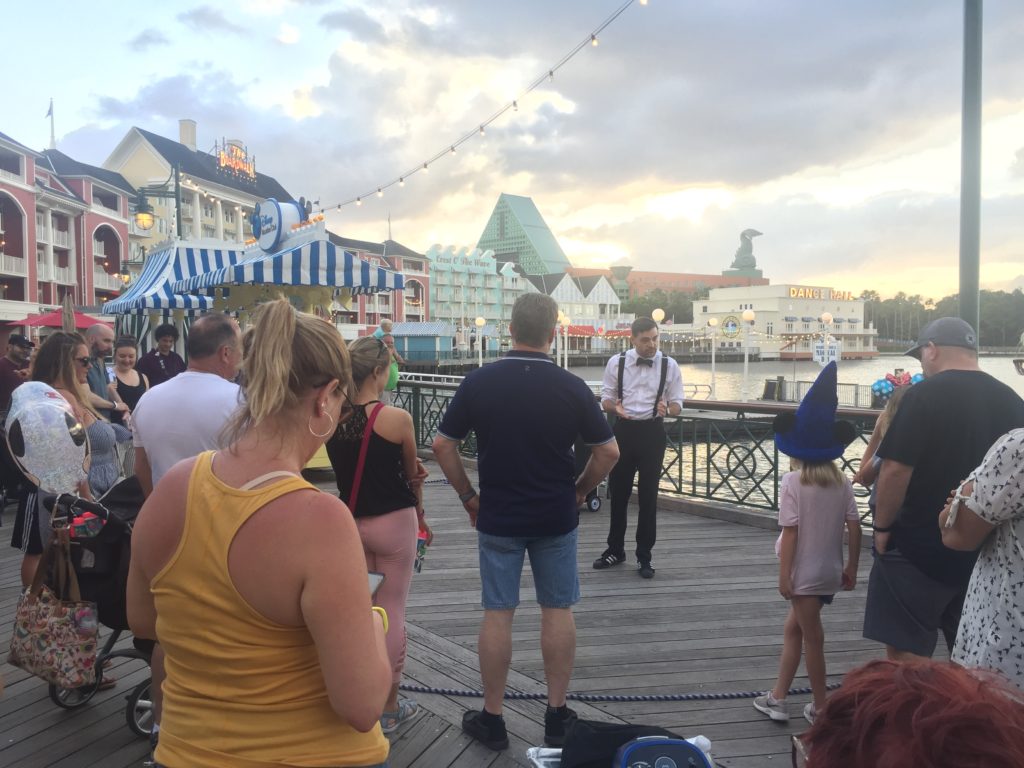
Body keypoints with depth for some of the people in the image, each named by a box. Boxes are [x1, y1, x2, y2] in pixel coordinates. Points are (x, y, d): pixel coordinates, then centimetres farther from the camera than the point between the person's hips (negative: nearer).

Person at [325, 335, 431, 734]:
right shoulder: (396, 418, -18)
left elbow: (348, 468, 7)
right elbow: (413, 475, -4)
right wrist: (419, 512, 12)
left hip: (350, 521, 5)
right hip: (393, 523, -5)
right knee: (392, 613, 6)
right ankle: (390, 707, 19)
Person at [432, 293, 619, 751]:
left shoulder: (479, 382, -7)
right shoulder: (571, 387, -9)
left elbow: (442, 445, -4)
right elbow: (608, 451, -4)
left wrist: (469, 497, 5)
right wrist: (579, 490, 8)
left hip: (497, 519, 0)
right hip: (556, 519, 0)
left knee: (497, 614, 9)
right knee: (557, 611, 12)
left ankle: (491, 719, 21)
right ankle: (557, 717, 22)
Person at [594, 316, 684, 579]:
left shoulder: (669, 365, -2)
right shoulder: (616, 362, -1)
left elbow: (677, 404, 2)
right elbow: (606, 399, 4)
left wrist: (666, 409, -22)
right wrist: (616, 407, -19)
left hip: (652, 432, -1)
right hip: (624, 430, 1)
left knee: (648, 495, 6)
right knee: (618, 492, 11)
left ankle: (644, 556, 21)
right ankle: (615, 549, 30)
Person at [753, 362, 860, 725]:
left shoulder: (792, 482, -16)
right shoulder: (842, 482, 0)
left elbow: (791, 531, -17)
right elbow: (854, 526, 1)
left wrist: (784, 574, -11)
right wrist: (852, 567, 12)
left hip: (804, 572, -6)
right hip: (831, 570, 6)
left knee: (811, 636, 7)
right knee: (793, 628, 18)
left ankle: (820, 707, 21)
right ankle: (777, 696, 26)